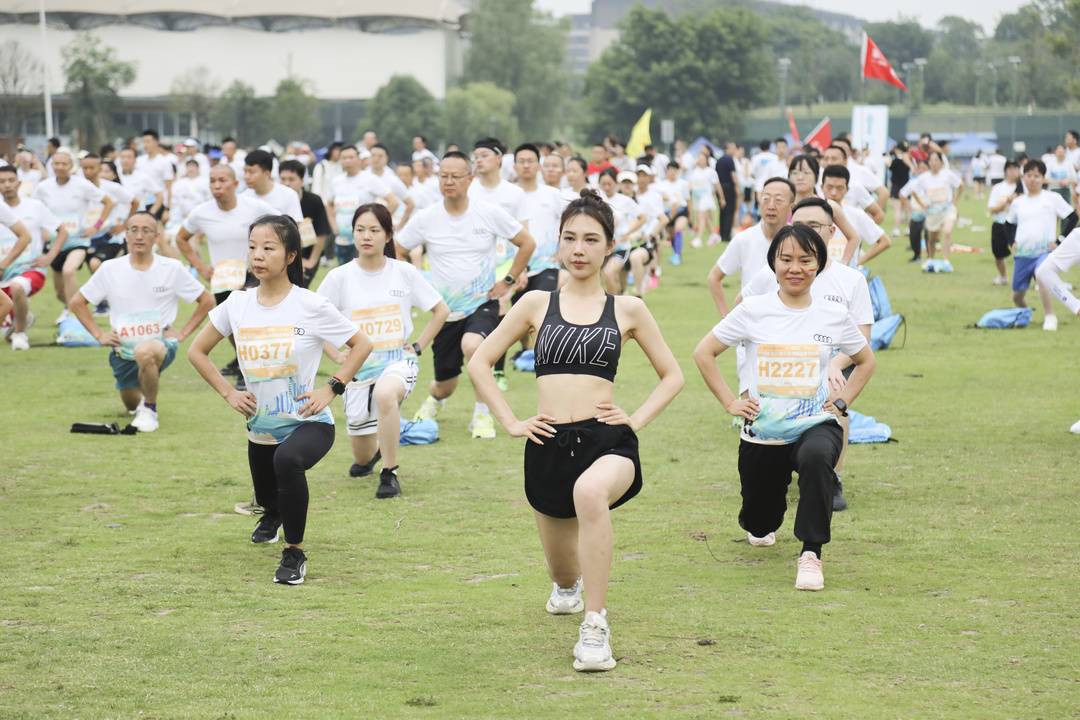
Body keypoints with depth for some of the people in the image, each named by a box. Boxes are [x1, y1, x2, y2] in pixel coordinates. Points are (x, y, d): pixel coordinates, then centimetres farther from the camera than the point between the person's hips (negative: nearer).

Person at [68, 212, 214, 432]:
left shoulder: (172, 269, -8)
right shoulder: (110, 269, -4)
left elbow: (207, 300, 1)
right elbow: (77, 302, 7)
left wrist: (183, 332, -6)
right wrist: (98, 334, -2)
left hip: (161, 343, -4)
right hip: (123, 349, 4)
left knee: (145, 352, -39)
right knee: (131, 403, 15)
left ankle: (150, 410, -14)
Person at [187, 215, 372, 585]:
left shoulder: (310, 306, -14)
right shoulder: (237, 305, -3)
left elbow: (361, 344, -5)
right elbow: (197, 351, 10)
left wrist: (330, 389, -13)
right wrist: (228, 392, 0)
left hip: (309, 422, -5)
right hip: (260, 427, 5)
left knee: (287, 459, -38)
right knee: (269, 500, 23)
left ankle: (295, 551, -20)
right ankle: (273, 514, 65)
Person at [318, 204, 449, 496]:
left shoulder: (404, 272, -5)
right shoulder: (340, 277, -6)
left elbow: (441, 310, 5)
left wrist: (418, 347, -2)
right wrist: (337, 354, -8)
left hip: (398, 361, -2)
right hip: (358, 367, 2)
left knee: (385, 394, -40)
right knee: (362, 457, 9)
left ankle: (389, 473, -24)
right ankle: (377, 447, 50)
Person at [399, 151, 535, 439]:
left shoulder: (490, 214, -7)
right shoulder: (425, 219, -5)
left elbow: (527, 243, 4)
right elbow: (394, 252, 7)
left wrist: (509, 281, 0)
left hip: (483, 304, -2)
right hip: (445, 310, 2)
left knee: (472, 345, -36)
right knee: (445, 385, 10)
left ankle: (483, 414, -17)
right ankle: (435, 399, 51)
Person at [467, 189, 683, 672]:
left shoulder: (627, 310, 6)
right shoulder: (537, 304, 8)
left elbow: (672, 376, 14)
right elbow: (479, 364, 13)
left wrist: (636, 419, 0)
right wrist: (510, 422, 4)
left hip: (607, 440, -3)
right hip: (549, 445, 3)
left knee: (590, 491, -41)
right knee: (564, 575, 15)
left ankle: (595, 629, -35)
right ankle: (567, 586, 58)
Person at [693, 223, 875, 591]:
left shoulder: (834, 316, -1)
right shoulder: (754, 311, -4)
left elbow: (865, 361, 17)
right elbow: (704, 353, 4)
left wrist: (841, 401, 3)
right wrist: (730, 402, -1)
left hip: (816, 426, -1)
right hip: (762, 434, 1)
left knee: (816, 457, -39)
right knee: (760, 525, 15)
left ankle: (811, 553, -29)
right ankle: (759, 527, 56)